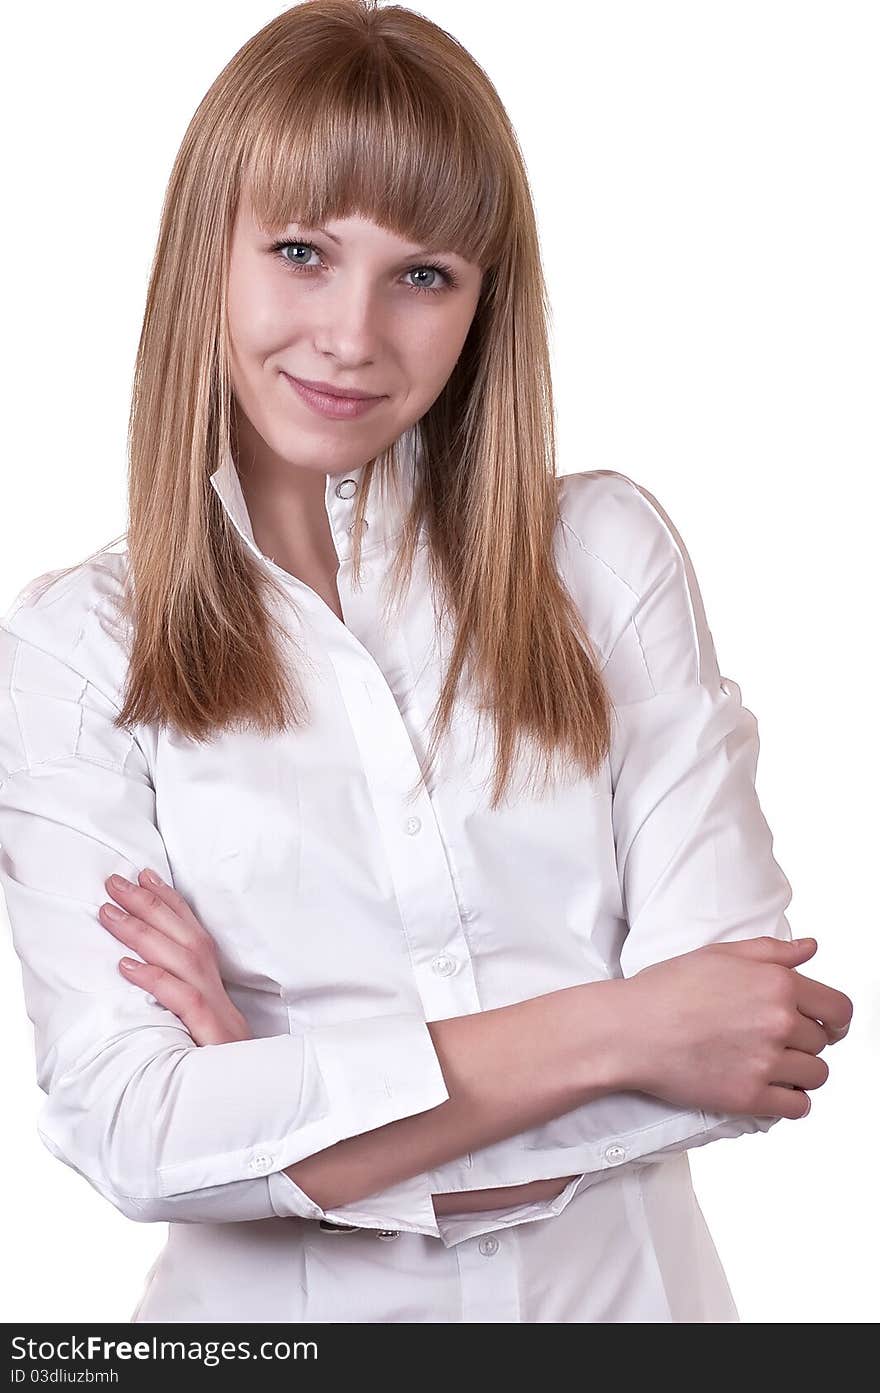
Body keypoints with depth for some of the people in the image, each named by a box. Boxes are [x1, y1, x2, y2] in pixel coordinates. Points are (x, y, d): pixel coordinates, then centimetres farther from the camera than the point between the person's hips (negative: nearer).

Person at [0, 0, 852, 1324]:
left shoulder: (609, 552, -4)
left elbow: (747, 1034, -10)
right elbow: (131, 1134, -15)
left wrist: (285, 1103, -16)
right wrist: (612, 1032, -18)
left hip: (622, 1279, 0)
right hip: (280, 1306, 0)